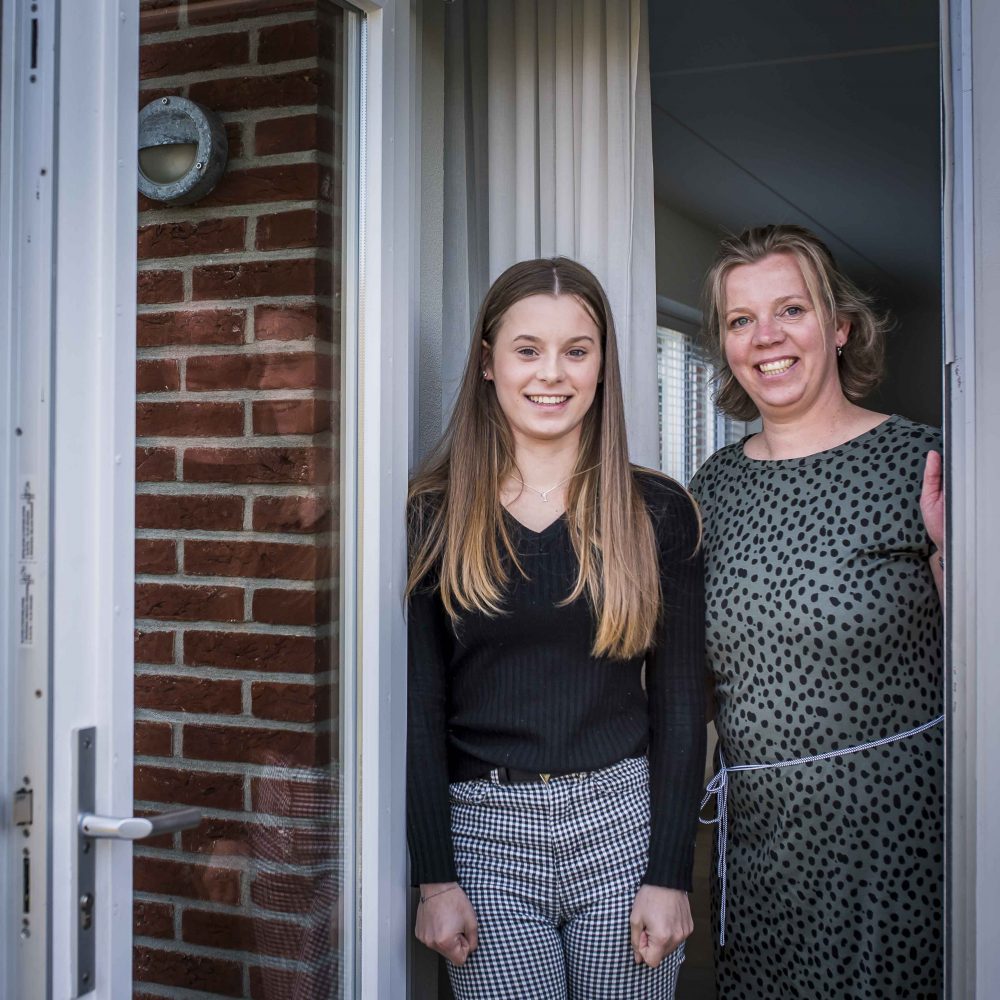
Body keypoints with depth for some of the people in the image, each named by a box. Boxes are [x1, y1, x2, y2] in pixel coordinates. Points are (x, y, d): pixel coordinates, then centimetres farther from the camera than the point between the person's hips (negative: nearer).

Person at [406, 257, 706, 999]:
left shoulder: (657, 512, 1)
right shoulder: (435, 515, 1)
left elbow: (680, 704, 1)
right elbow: (420, 707, 0)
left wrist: (670, 875, -4)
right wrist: (434, 877, -3)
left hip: (622, 823, 1)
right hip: (486, 833, 0)